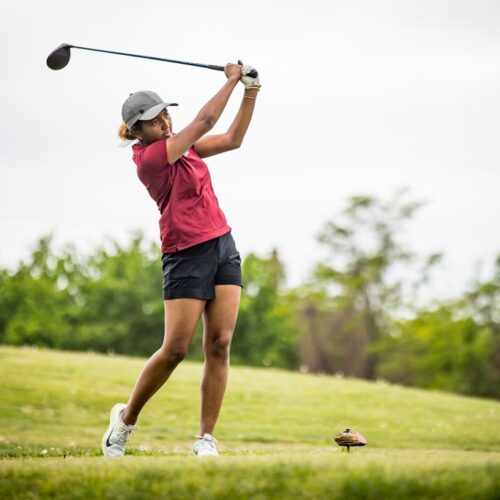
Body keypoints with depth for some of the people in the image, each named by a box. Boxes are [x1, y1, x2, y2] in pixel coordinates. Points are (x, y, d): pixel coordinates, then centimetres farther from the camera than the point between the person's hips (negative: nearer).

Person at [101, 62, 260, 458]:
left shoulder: (180, 145, 12)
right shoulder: (149, 156, -13)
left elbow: (233, 139, 15)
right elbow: (205, 122, -15)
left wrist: (250, 92, 5)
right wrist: (231, 80, -6)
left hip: (223, 247, 7)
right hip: (186, 255, -7)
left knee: (219, 345, -2)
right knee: (175, 350, -8)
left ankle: (206, 438, 0)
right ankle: (126, 417, 15)